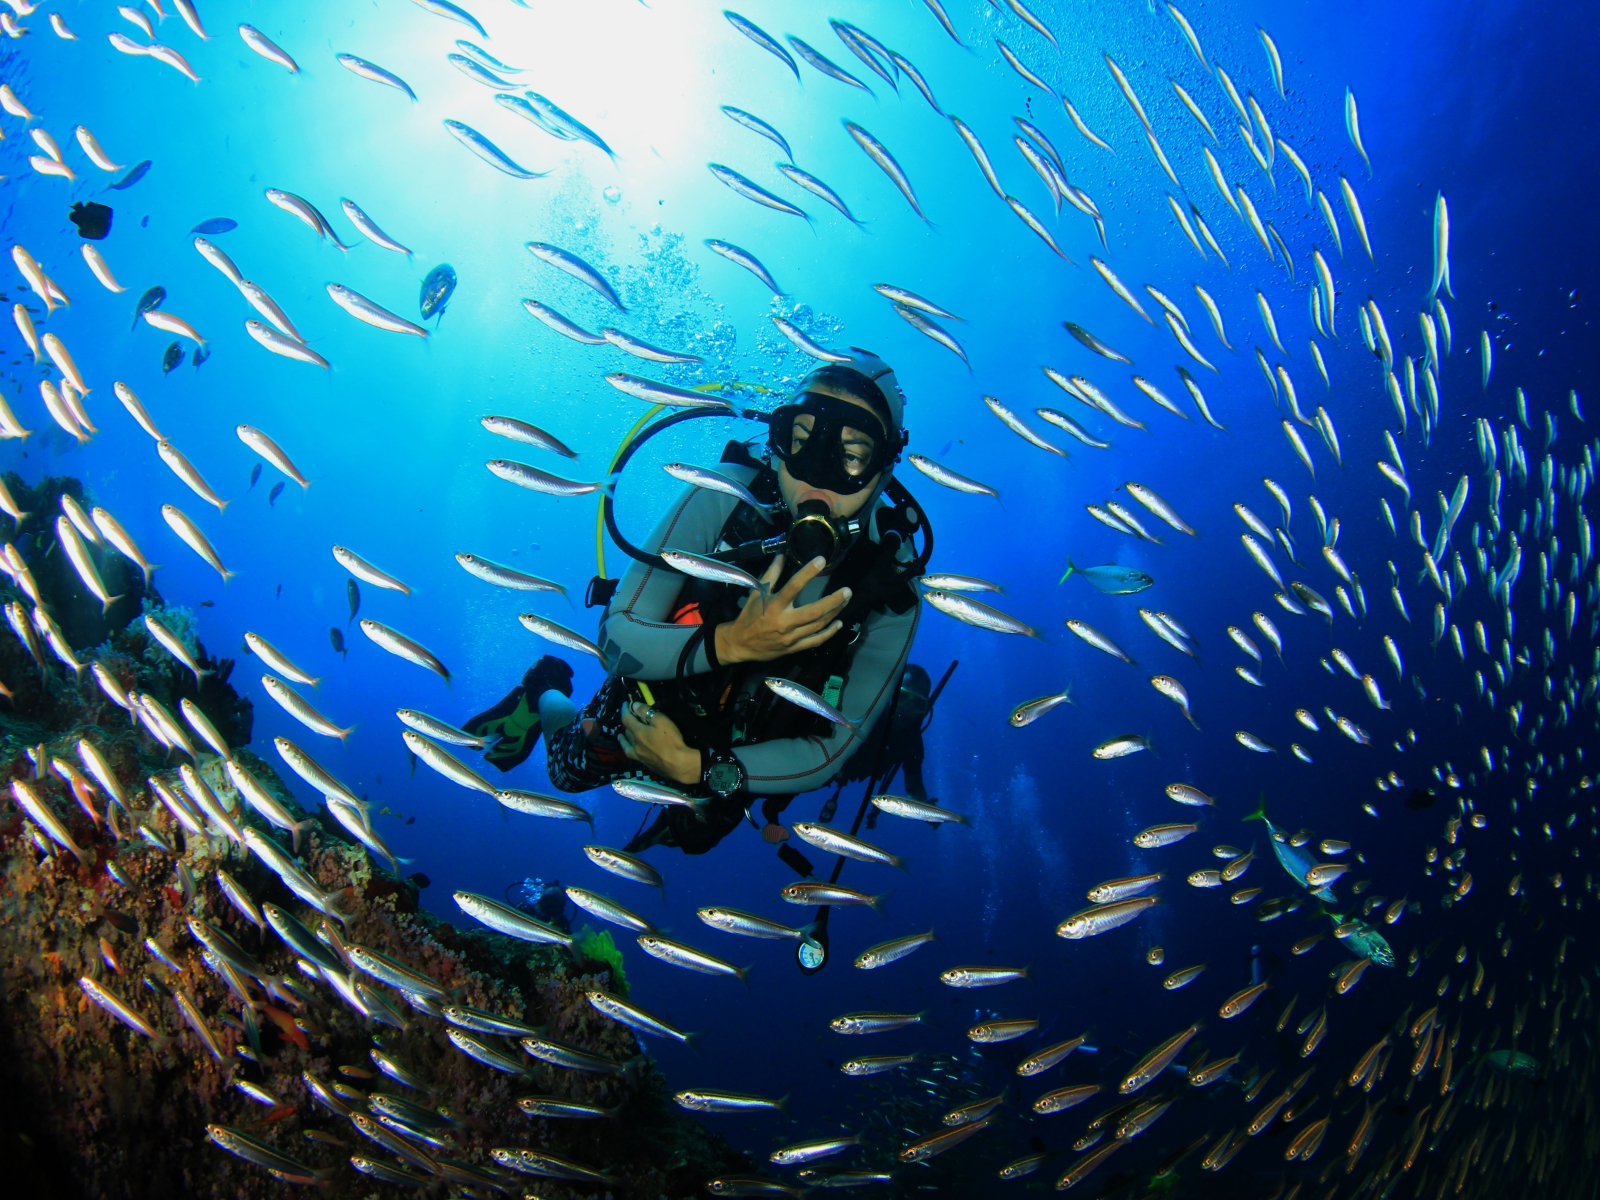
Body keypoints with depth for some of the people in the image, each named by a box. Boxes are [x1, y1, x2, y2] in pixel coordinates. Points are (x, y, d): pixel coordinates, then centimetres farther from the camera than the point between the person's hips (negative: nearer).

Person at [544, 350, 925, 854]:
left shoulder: (891, 584, -33)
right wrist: (728, 643, -52)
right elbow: (616, 639, -34)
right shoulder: (728, 496, -36)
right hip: (655, 701, -1)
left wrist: (697, 768, -31)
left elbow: (836, 746, -26)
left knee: (693, 835, 30)